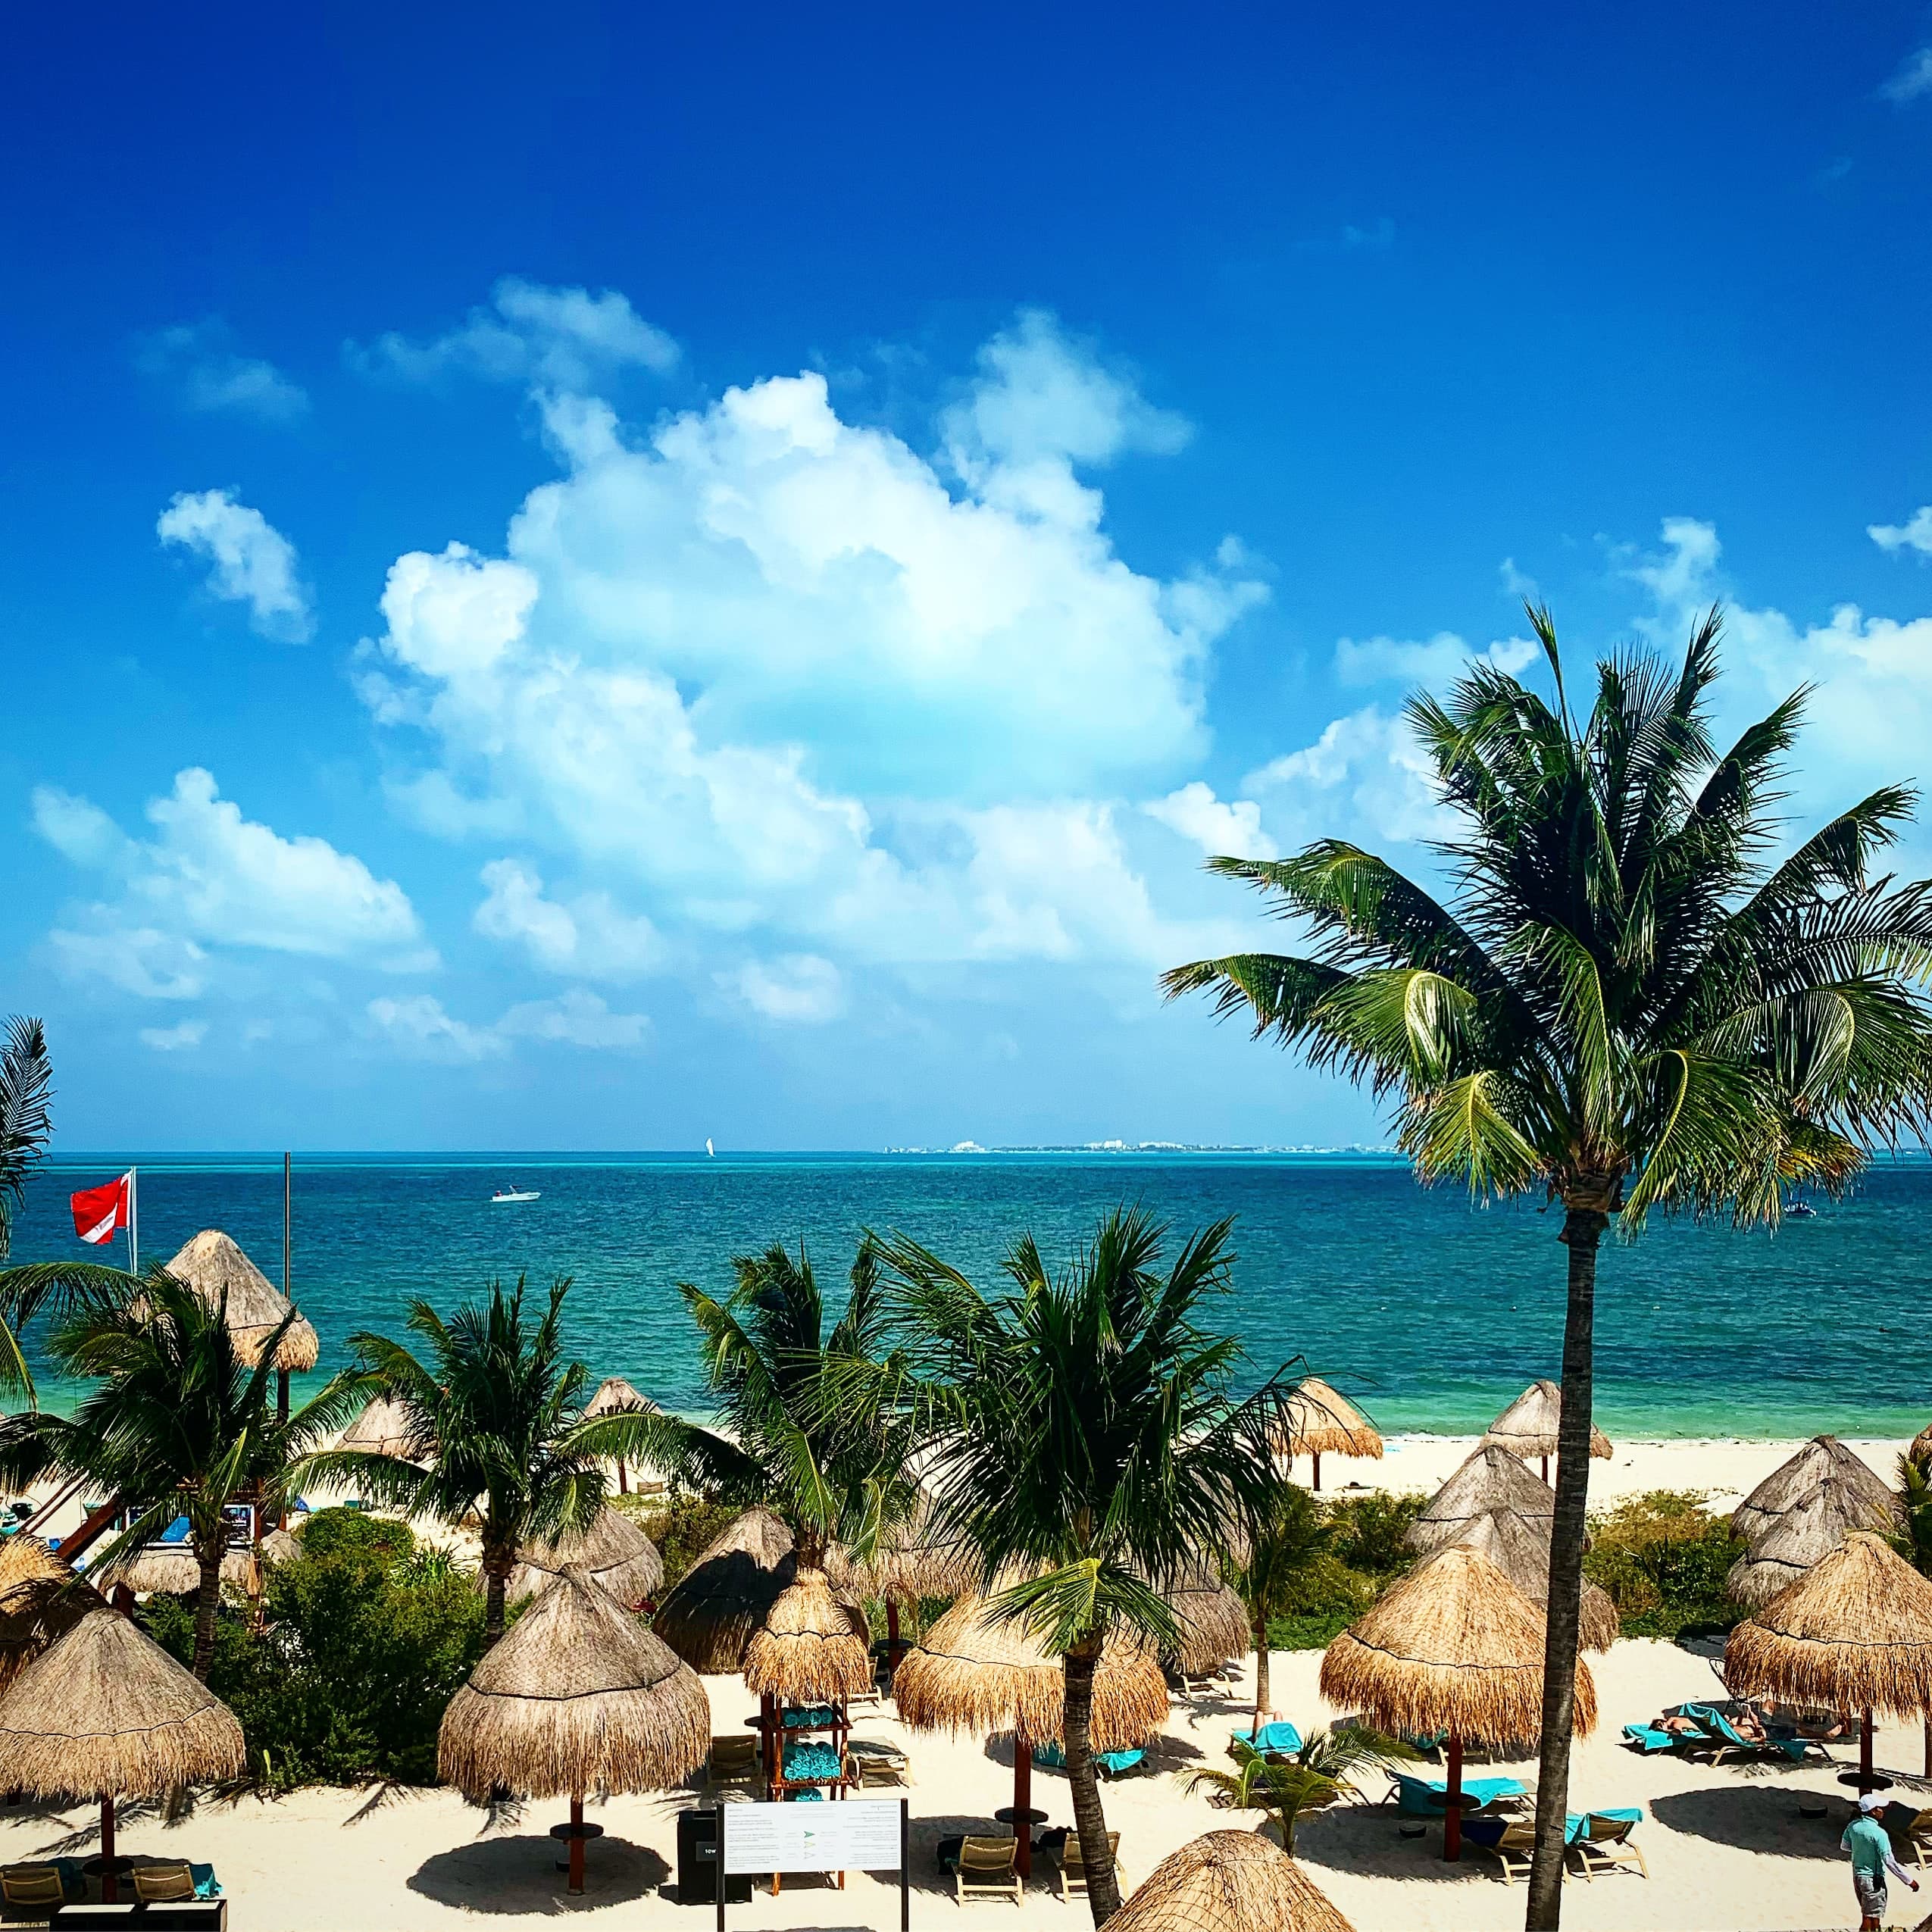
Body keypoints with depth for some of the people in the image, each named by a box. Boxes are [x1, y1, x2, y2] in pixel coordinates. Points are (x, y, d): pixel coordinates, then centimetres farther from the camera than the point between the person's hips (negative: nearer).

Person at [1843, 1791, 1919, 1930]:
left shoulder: (1853, 1826, -2)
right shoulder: (1879, 1833, -24)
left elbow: (1844, 1846, 13)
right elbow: (1890, 1862, -23)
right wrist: (1909, 1880, -14)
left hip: (1857, 1876, 7)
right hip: (1873, 1880, -7)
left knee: (1866, 1915, 22)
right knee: (1870, 1921, 2)